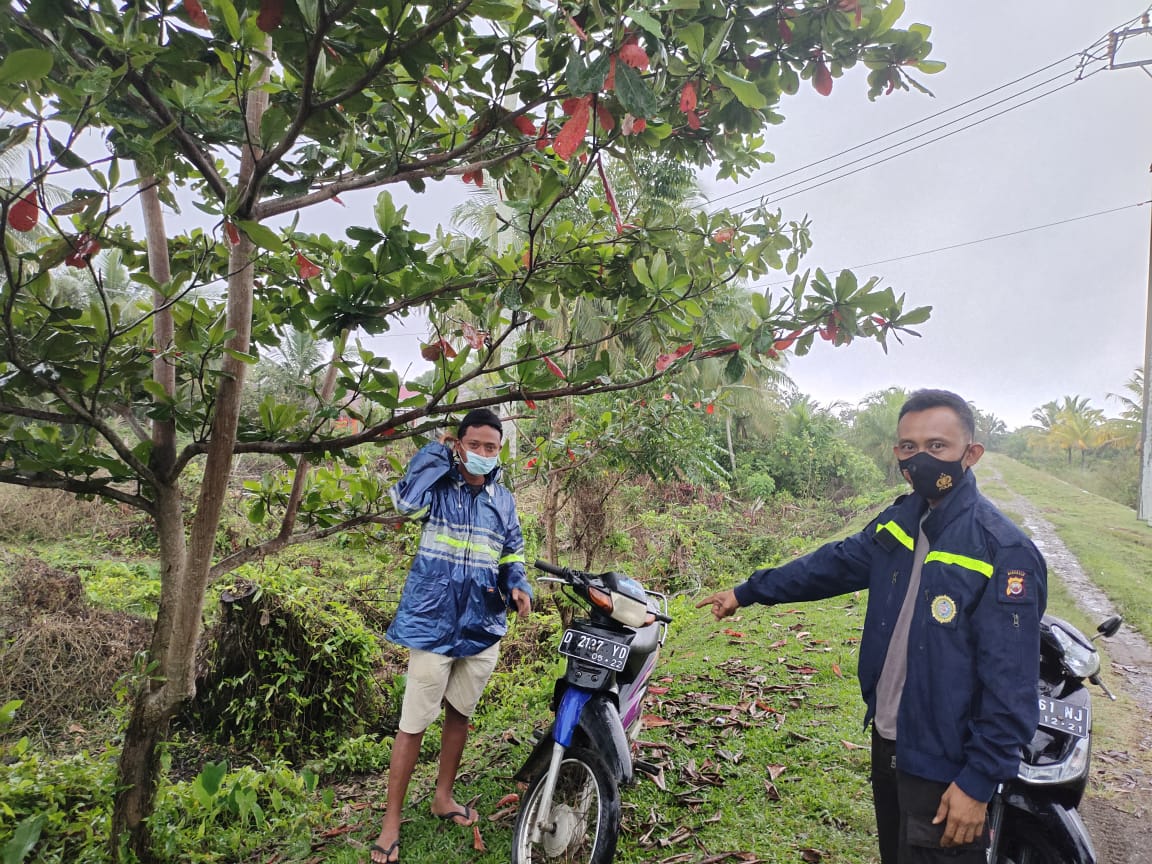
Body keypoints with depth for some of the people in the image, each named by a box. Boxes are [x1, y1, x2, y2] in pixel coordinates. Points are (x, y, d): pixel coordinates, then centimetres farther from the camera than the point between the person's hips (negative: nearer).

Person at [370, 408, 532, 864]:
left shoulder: (504, 499, 8)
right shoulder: (438, 485, -7)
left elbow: (512, 553, 16)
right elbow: (407, 501, -30)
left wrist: (518, 586, -4)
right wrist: (436, 452, -18)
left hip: (482, 625, 5)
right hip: (434, 621, -5)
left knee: (459, 715, 19)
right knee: (414, 723, 0)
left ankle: (443, 797, 38)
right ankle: (391, 821, 16)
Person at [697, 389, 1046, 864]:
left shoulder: (1004, 553, -22)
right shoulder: (898, 522, 0)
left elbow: (1010, 686, -21)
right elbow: (831, 564, 12)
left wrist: (979, 781, -19)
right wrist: (747, 592, 14)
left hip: (945, 767, -7)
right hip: (887, 741, 7)